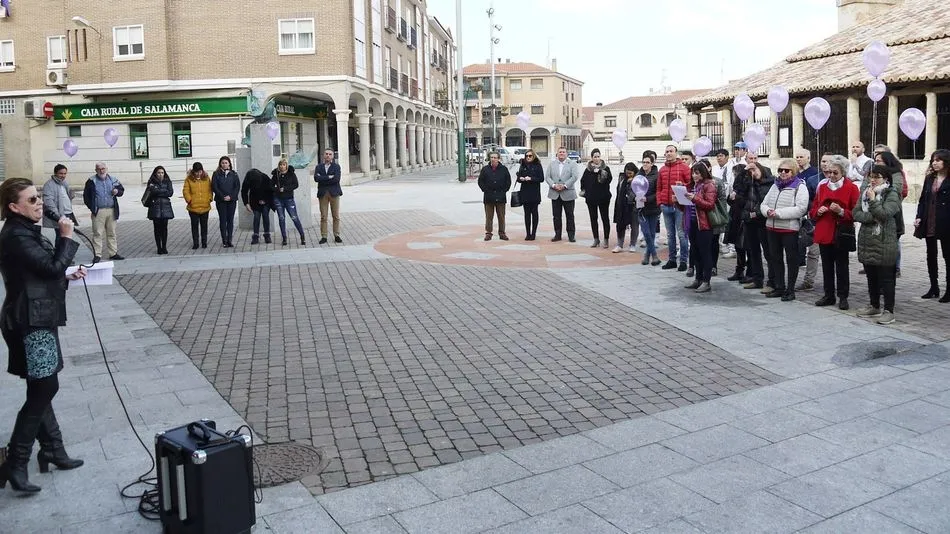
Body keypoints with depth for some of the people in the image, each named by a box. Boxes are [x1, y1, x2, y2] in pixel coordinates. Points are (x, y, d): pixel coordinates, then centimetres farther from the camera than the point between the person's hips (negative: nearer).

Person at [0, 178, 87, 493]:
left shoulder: (26, 232, 16)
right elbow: (52, 267, -21)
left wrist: (68, 277, 8)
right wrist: (66, 238, -11)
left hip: (38, 319, 10)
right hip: (30, 322, -10)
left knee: (42, 389, 13)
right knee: (44, 389, -9)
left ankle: (52, 450, 21)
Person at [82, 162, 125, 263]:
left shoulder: (113, 180, 8)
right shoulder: (92, 181, -1)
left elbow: (122, 190, 19)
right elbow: (86, 196, 2)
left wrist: (117, 192, -4)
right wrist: (92, 207, -5)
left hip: (111, 211, 3)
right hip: (98, 212, -3)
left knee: (112, 233, 10)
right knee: (97, 234, -4)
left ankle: (113, 253, 16)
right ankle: (97, 255, 0)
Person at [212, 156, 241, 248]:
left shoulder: (234, 174, 6)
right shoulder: (216, 174, 2)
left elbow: (237, 187, 2)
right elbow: (214, 187, -3)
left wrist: (231, 196, -11)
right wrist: (222, 197, -12)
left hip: (232, 200, 1)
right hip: (220, 201, -1)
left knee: (230, 220, 4)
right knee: (222, 220, 0)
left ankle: (229, 240, 8)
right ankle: (224, 241, 2)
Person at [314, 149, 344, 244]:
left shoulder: (336, 166, 6)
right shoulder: (319, 167, 11)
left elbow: (337, 179, -11)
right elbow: (316, 178, -6)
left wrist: (323, 179, -8)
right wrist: (329, 177, -11)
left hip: (334, 193, -1)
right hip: (323, 194, 1)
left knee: (336, 216, 2)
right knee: (323, 217, 0)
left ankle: (337, 236, 10)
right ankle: (323, 237, 3)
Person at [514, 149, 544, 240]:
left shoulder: (537, 166, 0)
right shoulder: (522, 166, 11)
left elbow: (541, 178, -7)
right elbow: (519, 178, 12)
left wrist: (531, 179, -17)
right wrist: (520, 178, -11)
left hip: (535, 193, -3)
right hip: (525, 193, 3)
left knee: (534, 213, 2)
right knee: (527, 213, 4)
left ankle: (533, 233, 7)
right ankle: (528, 233, 8)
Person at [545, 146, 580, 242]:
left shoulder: (572, 164, 3)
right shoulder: (551, 164, 11)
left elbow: (575, 176, -9)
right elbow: (547, 177, 3)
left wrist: (565, 185, -17)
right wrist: (553, 185, -14)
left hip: (568, 194, -2)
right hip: (555, 194, 2)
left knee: (570, 216, 2)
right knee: (556, 216, 6)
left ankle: (571, 235, 9)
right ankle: (557, 235, 14)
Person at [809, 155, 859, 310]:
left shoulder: (851, 188, -3)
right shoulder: (822, 186, 11)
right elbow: (813, 210, 15)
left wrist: (841, 211, -22)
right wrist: (818, 211, -7)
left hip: (841, 233, -4)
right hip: (824, 232, 4)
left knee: (842, 266, 2)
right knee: (827, 266, 10)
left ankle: (843, 297, 11)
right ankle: (829, 295, 19)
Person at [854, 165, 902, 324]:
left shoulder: (892, 195, -5)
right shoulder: (865, 193, 12)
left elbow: (885, 214, -19)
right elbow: (856, 213, 2)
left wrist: (872, 200, -12)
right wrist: (873, 217, -12)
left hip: (884, 243, -6)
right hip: (866, 241, 6)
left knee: (886, 278, -3)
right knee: (871, 277, 15)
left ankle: (889, 311, 1)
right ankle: (874, 306, 26)